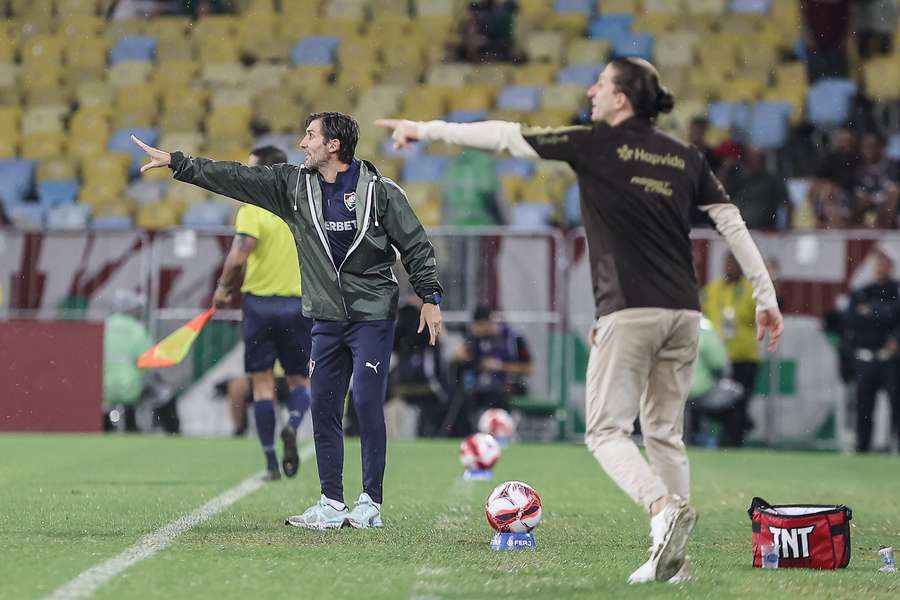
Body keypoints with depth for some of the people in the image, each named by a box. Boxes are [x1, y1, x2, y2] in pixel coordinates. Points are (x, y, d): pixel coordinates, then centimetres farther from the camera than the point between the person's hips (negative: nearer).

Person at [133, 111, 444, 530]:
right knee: (322, 406, 3)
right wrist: (174, 163, 0)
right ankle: (332, 505, 9)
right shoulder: (294, 185, 5)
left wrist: (430, 298, -4)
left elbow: (416, 245, -1)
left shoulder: (380, 191, -6)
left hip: (373, 316, -5)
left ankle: (370, 504, -2)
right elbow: (234, 178, 3)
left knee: (367, 403, -10)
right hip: (327, 318, 5)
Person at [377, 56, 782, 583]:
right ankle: (673, 557, 9)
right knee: (665, 432, 13)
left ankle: (664, 507, -26)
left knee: (607, 431, -1)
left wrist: (426, 129, 11)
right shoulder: (686, 158, 12)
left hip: (630, 312, -6)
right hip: (684, 312, 6)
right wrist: (766, 295, 14)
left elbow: (506, 137, 2)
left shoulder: (597, 145, -2)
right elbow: (733, 223, 10)